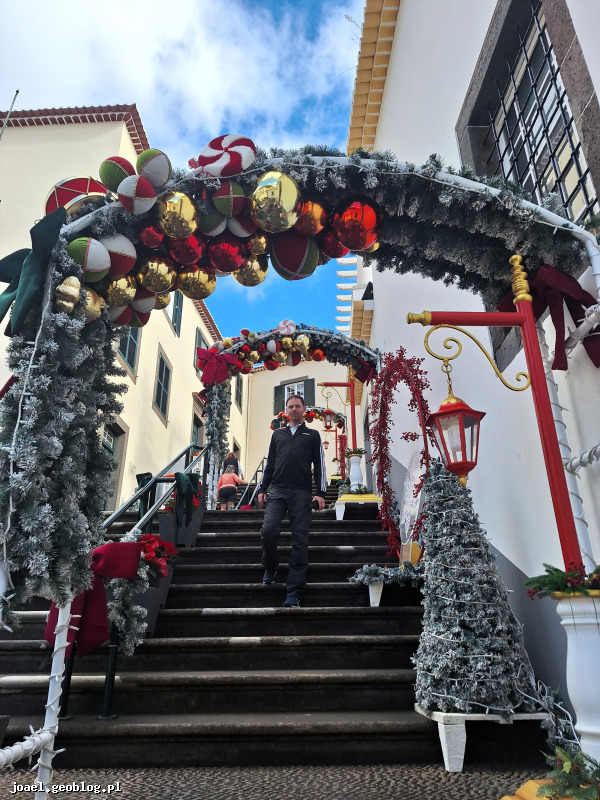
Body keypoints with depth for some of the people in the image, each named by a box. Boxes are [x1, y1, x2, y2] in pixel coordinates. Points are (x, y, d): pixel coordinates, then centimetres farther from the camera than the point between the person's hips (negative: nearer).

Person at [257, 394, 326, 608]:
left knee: (300, 541, -5)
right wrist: (262, 489, 10)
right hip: (277, 490, 2)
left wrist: (320, 493, -3)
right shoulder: (277, 434, 21)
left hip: (302, 493, -2)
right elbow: (270, 463, 19)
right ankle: (270, 569, 16)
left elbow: (319, 465, 8)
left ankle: (294, 593, -1)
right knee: (268, 531, -14)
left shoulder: (312, 435, 15)